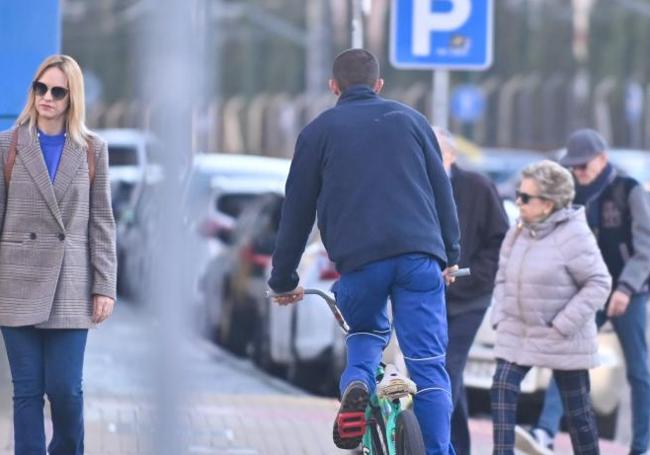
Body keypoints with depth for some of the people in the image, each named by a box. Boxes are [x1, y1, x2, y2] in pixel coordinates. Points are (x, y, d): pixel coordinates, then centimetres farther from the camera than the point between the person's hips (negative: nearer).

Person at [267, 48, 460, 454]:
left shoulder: (319, 131, 14)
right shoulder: (409, 120, 18)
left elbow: (297, 210, 15)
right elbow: (442, 189, 18)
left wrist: (283, 280, 22)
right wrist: (451, 254, 26)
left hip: (358, 258, 0)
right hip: (419, 254, 0)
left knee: (366, 333, 25)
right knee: (428, 363, 0)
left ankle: (358, 383, -5)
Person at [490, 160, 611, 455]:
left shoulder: (574, 235, -16)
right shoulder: (517, 232, 5)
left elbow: (598, 283, -16)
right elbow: (503, 277, 14)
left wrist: (564, 325, -18)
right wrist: (500, 317, 1)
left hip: (563, 340, -6)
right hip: (516, 332, 6)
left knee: (577, 405, 6)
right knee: (502, 390, -11)